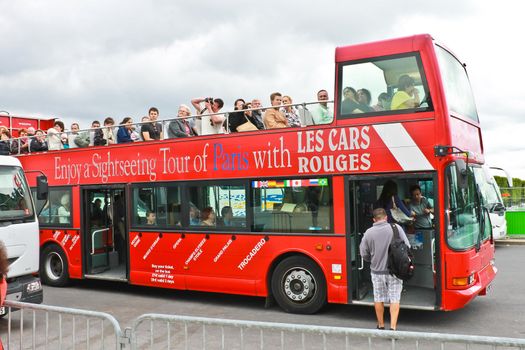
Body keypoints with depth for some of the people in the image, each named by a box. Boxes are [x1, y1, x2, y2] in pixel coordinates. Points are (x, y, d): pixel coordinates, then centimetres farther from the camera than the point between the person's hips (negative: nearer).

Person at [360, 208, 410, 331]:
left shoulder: (368, 233, -6)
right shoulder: (396, 228, -9)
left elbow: (364, 254, 1)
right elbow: (407, 247, -5)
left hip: (377, 271, 1)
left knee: (379, 299, 15)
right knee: (394, 299, 8)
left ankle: (381, 325, 27)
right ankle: (393, 327, 4)